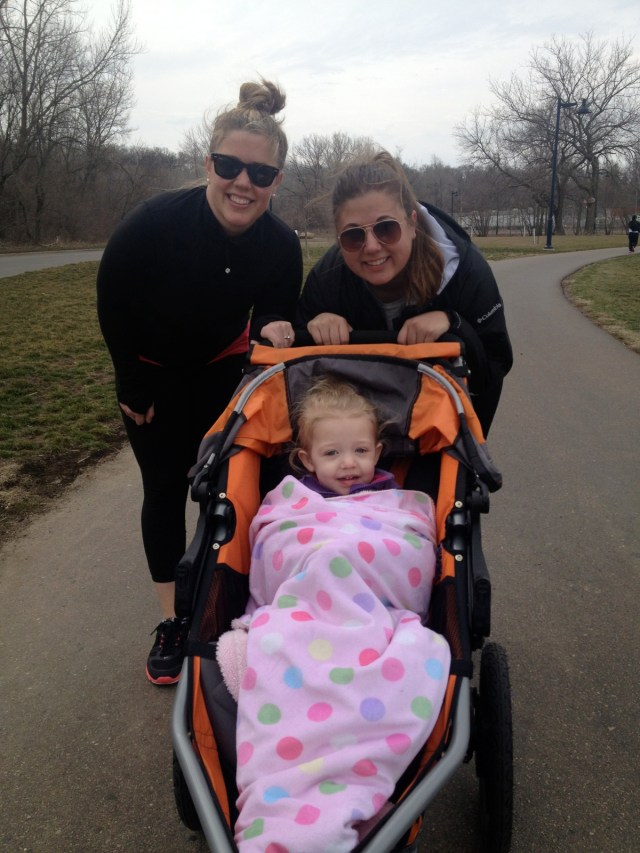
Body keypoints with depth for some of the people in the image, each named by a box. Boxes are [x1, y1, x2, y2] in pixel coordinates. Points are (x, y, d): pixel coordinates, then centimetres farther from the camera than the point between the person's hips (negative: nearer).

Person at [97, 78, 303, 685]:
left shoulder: (281, 246, -23)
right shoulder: (155, 221, -30)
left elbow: (273, 321, -10)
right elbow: (111, 304, -16)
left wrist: (274, 336, -35)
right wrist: (133, 387, -8)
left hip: (223, 364, 2)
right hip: (152, 372, -1)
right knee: (164, 489, 1)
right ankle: (172, 622, 12)